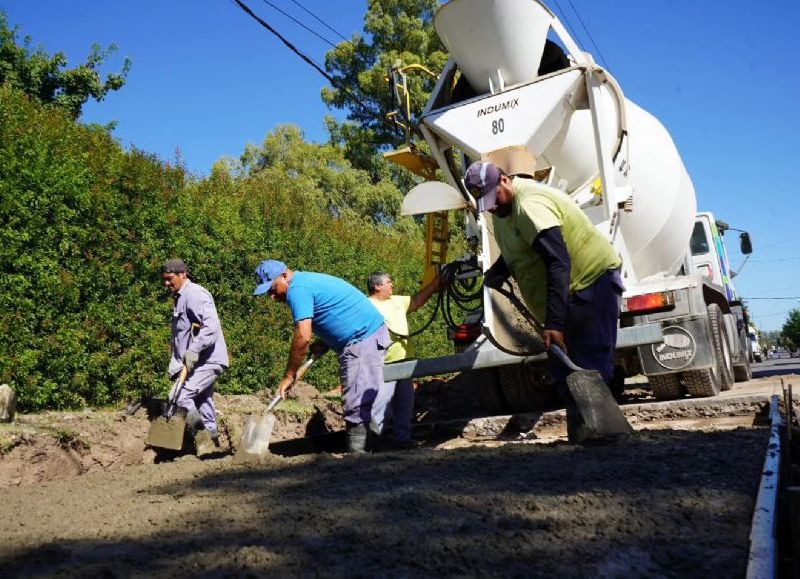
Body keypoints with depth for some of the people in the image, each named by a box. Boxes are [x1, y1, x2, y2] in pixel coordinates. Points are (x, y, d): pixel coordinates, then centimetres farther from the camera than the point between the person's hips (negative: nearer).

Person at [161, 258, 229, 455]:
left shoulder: (195, 294, -12)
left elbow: (211, 325, -25)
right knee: (203, 407, 13)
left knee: (179, 397, -19)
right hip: (194, 363, 10)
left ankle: (201, 438, -7)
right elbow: (178, 338, 22)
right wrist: (174, 366, 15)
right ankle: (211, 447, 22)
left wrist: (194, 350, -29)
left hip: (207, 361, -10)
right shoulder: (179, 298, 19)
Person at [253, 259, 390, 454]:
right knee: (364, 406, 12)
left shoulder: (297, 289, -13)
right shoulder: (307, 280, 18)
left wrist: (288, 376, -12)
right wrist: (323, 343, 8)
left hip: (363, 339, -11)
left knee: (357, 408, -11)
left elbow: (302, 337, -21)